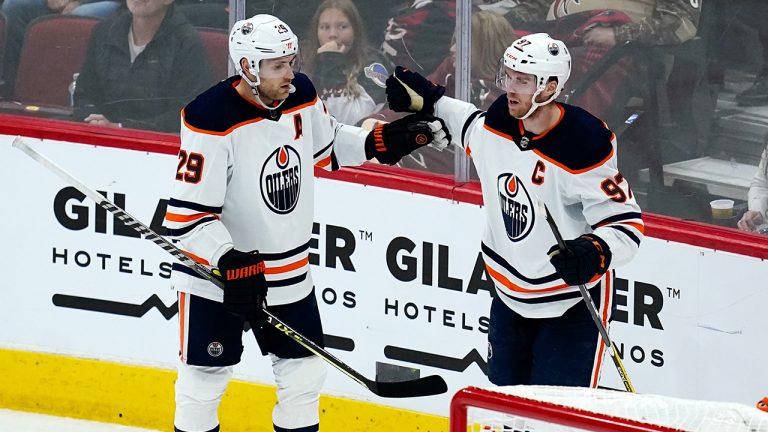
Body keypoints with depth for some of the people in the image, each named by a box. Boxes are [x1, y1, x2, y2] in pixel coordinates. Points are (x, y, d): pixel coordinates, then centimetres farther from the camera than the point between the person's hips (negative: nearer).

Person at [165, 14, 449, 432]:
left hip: (289, 269, 6)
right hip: (216, 272, -6)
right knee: (205, 380, 3)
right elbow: (187, 214, -24)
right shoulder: (212, 119, -25)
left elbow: (325, 144, 19)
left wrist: (381, 141, 6)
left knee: (305, 374, 13)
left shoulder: (301, 96, -4)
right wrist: (233, 265, -31)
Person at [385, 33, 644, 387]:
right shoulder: (500, 121, -7)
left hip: (572, 300, -7)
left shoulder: (584, 147, -27)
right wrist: (429, 102, 17)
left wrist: (593, 254, -42)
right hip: (510, 294, 7)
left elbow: (626, 225, -24)